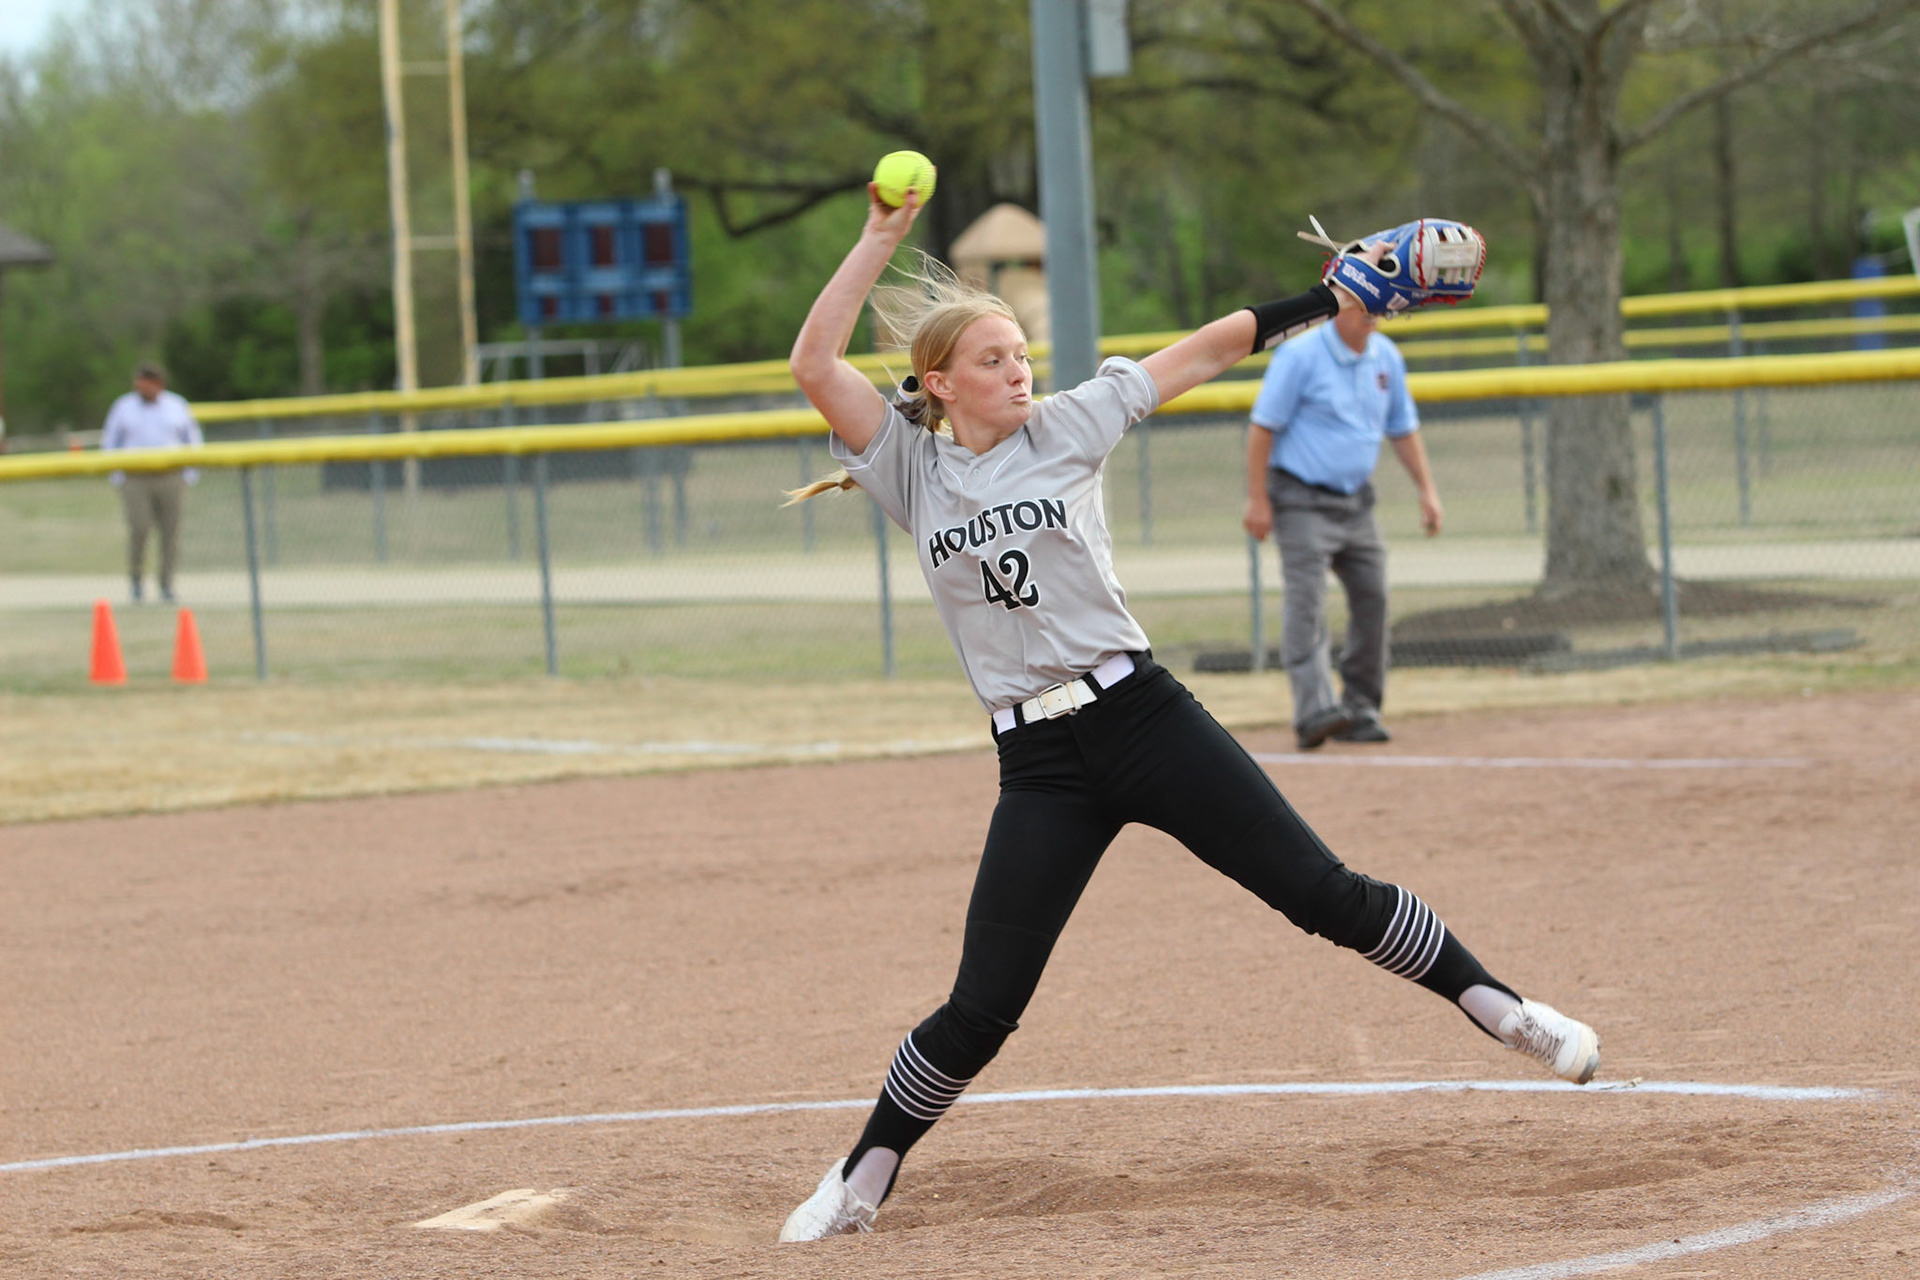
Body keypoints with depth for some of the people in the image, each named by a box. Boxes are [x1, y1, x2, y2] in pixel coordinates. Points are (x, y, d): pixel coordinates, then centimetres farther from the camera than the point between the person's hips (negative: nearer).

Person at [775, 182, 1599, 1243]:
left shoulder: (1065, 427, 5)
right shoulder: (911, 468, 4)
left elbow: (1204, 353, 7)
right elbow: (813, 364, -7)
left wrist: (1331, 301, 1)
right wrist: (881, 240, -10)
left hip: (1142, 717, 0)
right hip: (1038, 766, 0)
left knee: (1322, 893, -4)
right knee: (983, 1005, -2)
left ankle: (1501, 1009, 8)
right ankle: (861, 1182, 14)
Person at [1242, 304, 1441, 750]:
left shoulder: (1387, 358, 8)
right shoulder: (1299, 355, -12)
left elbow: (1403, 429, 18)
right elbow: (1263, 426, -12)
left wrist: (1426, 490, 10)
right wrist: (1258, 500, -16)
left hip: (1356, 504, 7)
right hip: (1302, 502, -7)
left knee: (1372, 598, 2)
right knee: (1306, 601, -16)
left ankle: (1360, 710, 12)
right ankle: (1315, 710, -26)